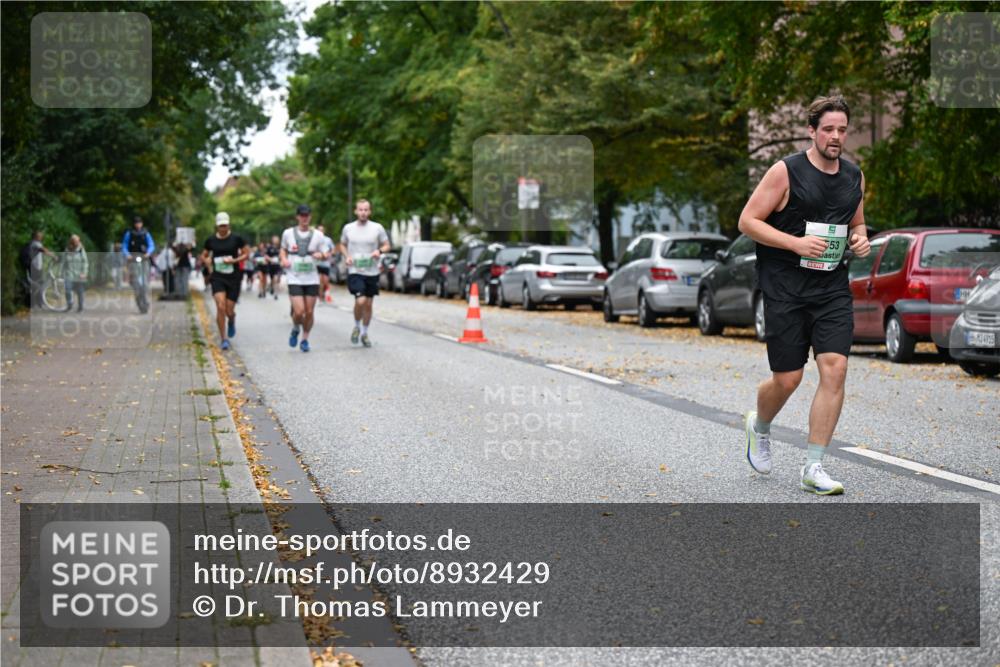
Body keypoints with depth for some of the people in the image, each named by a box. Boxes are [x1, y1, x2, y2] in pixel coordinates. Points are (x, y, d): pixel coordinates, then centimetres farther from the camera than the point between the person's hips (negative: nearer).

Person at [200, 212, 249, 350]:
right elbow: (204, 256, 18)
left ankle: (232, 322, 41)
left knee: (229, 310, 2)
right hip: (217, 277, 1)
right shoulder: (211, 240, 4)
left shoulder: (236, 239, -2)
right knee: (220, 307, -16)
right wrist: (209, 266, -1)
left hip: (233, 278, -1)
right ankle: (224, 339, -7)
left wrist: (234, 260, -13)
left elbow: (246, 254, 3)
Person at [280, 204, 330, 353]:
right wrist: (284, 259, -2)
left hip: (312, 279, 1)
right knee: (299, 311, -13)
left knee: (309, 312, 2)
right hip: (294, 279, -1)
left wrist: (321, 255, -16)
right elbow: (283, 249, 18)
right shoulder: (288, 233, 2)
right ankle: (295, 329, 19)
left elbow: (326, 255, 7)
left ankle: (305, 339, 20)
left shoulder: (317, 235, 2)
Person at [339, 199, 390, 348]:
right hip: (355, 271, -1)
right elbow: (342, 244, 16)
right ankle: (357, 327, 9)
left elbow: (386, 245, 6)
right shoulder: (348, 228, 2)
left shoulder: (377, 228, -1)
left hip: (372, 272, 1)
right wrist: (347, 256, -4)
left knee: (368, 304, 9)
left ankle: (364, 333, 28)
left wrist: (379, 251, -16)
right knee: (360, 301, -18)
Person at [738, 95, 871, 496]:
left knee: (835, 369, -11)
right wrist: (796, 243, -19)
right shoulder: (786, 172, -8)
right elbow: (747, 221, -8)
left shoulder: (854, 177, 10)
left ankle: (813, 469, -3)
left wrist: (861, 239, 2)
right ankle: (759, 427, 36)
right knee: (788, 379, -1)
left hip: (833, 288, 4)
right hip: (785, 289, -4)